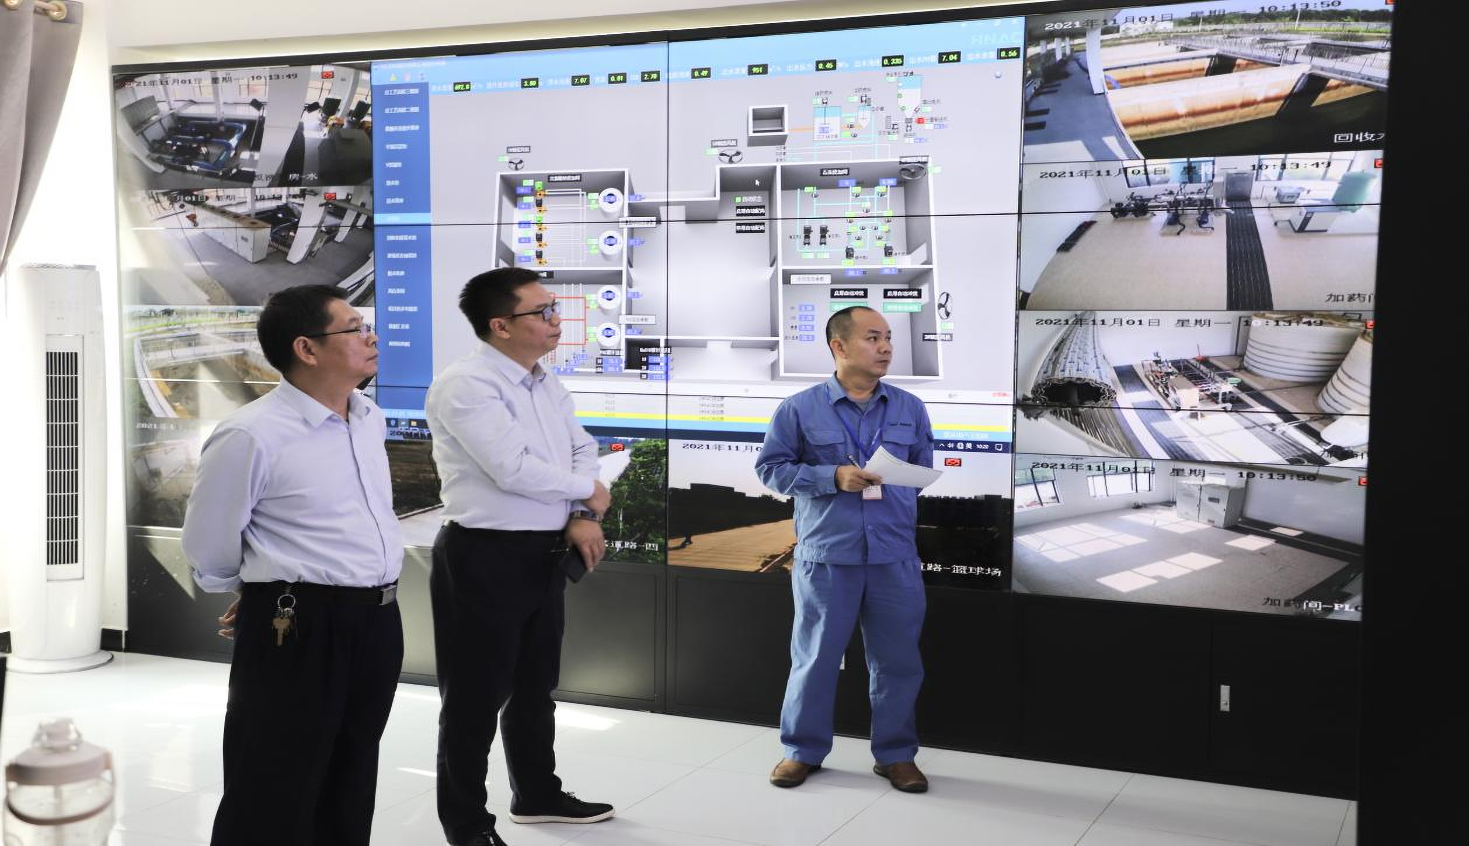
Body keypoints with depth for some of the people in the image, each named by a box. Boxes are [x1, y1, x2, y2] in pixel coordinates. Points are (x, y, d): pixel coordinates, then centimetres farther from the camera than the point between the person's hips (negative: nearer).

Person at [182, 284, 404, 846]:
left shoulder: (371, 420, 8)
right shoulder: (251, 436, -15)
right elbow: (209, 551, -4)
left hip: (378, 621, 7)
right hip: (296, 630, -7)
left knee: (350, 790, 20)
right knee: (274, 800, 2)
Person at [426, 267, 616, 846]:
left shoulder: (547, 385, 10)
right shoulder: (465, 385, -18)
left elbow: (583, 449, 12)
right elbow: (514, 469, -25)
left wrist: (583, 517, -7)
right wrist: (589, 491, -10)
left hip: (545, 554, 8)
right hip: (485, 558, -8)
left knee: (535, 687, 22)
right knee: (476, 698, 5)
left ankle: (537, 795, 40)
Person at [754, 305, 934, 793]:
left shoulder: (910, 409, 7)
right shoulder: (800, 409, -1)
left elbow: (925, 472, 13)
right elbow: (771, 467, 0)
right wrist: (833, 478, -11)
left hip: (895, 556, 2)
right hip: (826, 556, -2)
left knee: (897, 659, 8)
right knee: (815, 656, 7)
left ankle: (895, 753, 24)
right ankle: (804, 749, 24)